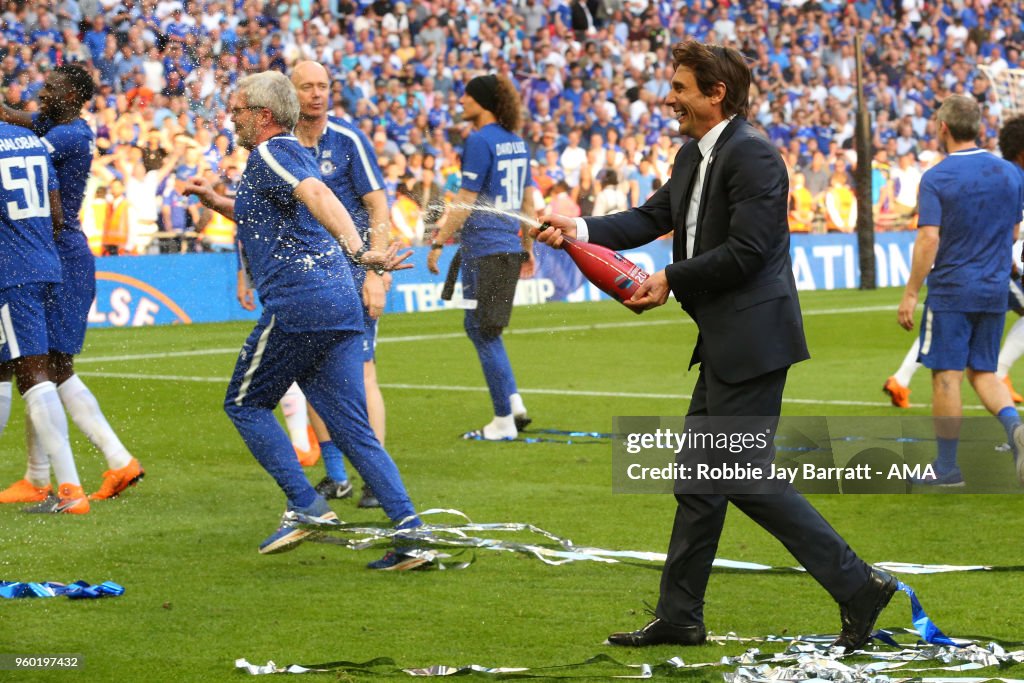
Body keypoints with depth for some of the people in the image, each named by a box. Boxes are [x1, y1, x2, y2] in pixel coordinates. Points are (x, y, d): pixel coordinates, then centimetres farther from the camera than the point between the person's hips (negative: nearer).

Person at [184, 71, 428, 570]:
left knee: (245, 404, 8)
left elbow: (316, 196, -25)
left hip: (298, 304, -9)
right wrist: (215, 201, 40)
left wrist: (356, 249, -40)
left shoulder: (270, 154, -4)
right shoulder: (293, 154, 26)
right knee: (353, 429, 6)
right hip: (340, 308, 9)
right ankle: (411, 532, -4)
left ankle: (306, 507, -2)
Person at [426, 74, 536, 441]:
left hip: (483, 249, -9)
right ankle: (514, 402, 12)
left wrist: (439, 242, -12)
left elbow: (466, 201, -16)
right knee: (477, 326, 19)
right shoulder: (516, 142, 12)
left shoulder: (480, 141, -13)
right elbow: (528, 201, 17)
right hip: (509, 245, 9)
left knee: (484, 332, -1)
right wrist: (528, 247, 23)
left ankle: (504, 421, 2)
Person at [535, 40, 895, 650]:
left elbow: (745, 251, -22)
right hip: (725, 344, 11)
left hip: (754, 337, -11)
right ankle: (679, 617, 19)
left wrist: (672, 281, -13)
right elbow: (653, 217, 18)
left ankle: (857, 585, -4)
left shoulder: (753, 156, -17)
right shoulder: (693, 157, 14)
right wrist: (581, 230, 6)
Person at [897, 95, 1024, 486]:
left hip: (951, 290, -5)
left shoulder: (935, 179, -11)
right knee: (983, 372, 15)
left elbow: (929, 240, -17)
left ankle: (947, 466, 6)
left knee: (946, 376, 2)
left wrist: (910, 294, -13)